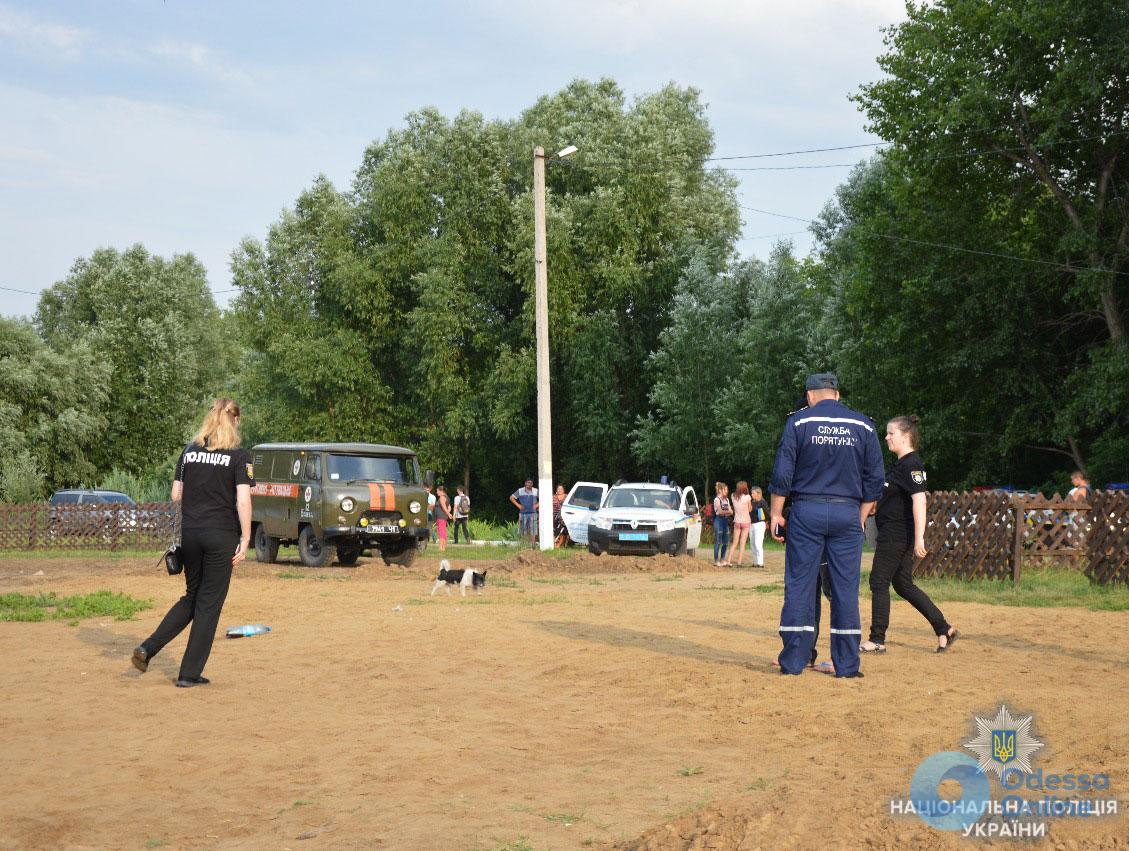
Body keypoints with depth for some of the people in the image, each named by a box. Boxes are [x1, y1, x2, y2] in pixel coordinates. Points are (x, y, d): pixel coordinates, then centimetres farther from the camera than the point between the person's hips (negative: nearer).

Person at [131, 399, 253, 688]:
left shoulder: (190, 451, 8)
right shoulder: (239, 456, -6)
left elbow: (176, 495, 8)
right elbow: (243, 500, -13)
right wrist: (245, 539, -10)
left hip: (190, 532, 5)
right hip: (221, 535, -5)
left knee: (192, 596, 20)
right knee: (209, 603, 4)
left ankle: (148, 647, 8)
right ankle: (189, 673, 7)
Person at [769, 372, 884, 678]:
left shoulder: (799, 421, 0)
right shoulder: (864, 426, 7)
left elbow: (782, 473, -3)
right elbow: (875, 480, 7)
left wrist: (775, 513, 3)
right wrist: (860, 519, 13)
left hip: (806, 513, -1)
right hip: (848, 513, 2)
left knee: (799, 586, 2)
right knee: (846, 589, 5)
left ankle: (793, 661, 3)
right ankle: (847, 664, 6)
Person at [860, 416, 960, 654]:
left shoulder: (911, 464, -16)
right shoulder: (899, 464, 15)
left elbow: (919, 500, -25)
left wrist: (919, 538, -29)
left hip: (897, 534, -10)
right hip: (893, 534, 10)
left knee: (879, 582, -3)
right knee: (903, 585, 14)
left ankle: (877, 640, 4)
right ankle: (944, 630, 15)